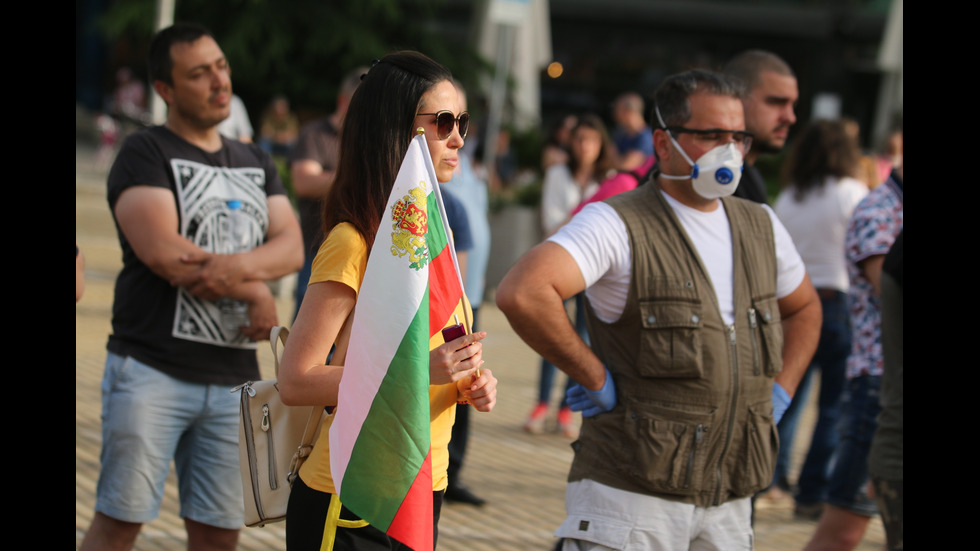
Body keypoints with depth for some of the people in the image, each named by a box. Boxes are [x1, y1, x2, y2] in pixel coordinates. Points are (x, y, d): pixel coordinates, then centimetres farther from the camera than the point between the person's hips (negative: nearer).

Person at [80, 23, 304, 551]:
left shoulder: (255, 163, 18)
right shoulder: (146, 153, -2)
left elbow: (291, 247, 5)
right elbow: (162, 253, -15)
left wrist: (239, 264, -17)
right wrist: (255, 292, -8)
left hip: (233, 379, 6)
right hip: (151, 369, -6)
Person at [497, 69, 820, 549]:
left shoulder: (760, 227, 12)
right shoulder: (618, 225, -11)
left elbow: (803, 308, 32)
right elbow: (521, 294, -27)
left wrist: (779, 392, 16)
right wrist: (594, 378, -19)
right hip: (631, 495, -6)